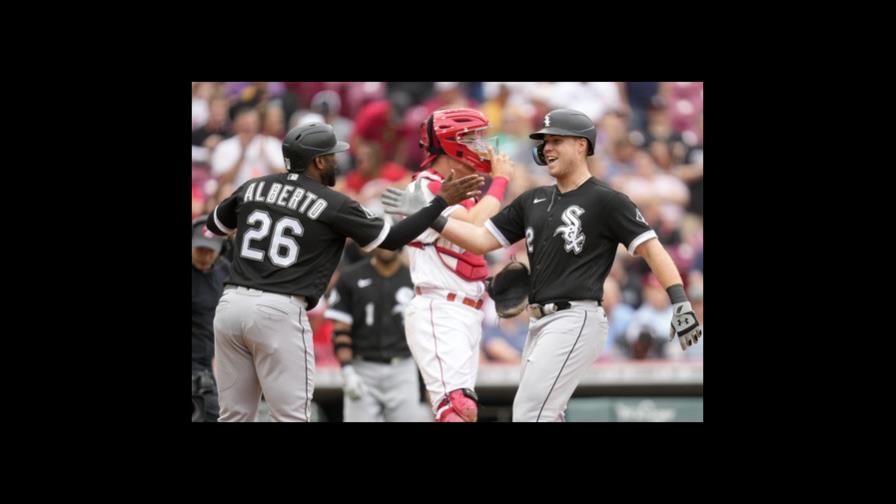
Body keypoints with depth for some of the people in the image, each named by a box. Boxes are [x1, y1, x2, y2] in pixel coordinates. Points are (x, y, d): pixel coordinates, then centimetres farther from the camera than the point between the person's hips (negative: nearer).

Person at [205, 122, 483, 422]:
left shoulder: (253, 188, 12)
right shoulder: (334, 205, -1)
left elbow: (214, 225, 30)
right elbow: (391, 239, 4)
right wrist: (442, 202, 8)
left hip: (230, 303, 5)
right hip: (279, 312, -5)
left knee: (235, 417, 9)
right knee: (290, 417, -1)